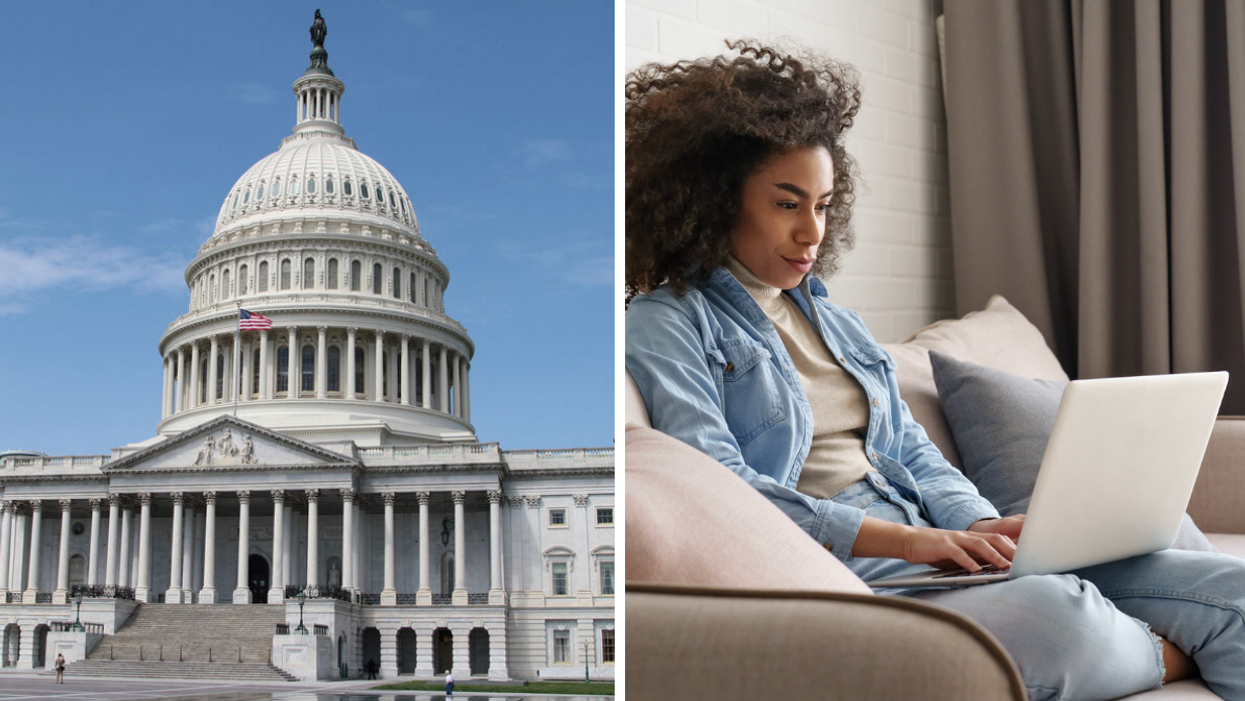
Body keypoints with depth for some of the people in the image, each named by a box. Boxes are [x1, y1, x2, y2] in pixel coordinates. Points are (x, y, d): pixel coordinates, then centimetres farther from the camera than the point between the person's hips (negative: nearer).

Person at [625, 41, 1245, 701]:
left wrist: (980, 525, -3)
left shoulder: (837, 323, 24)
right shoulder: (666, 326, 0)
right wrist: (901, 539, -18)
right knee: (1054, 614, -33)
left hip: (935, 545, 7)